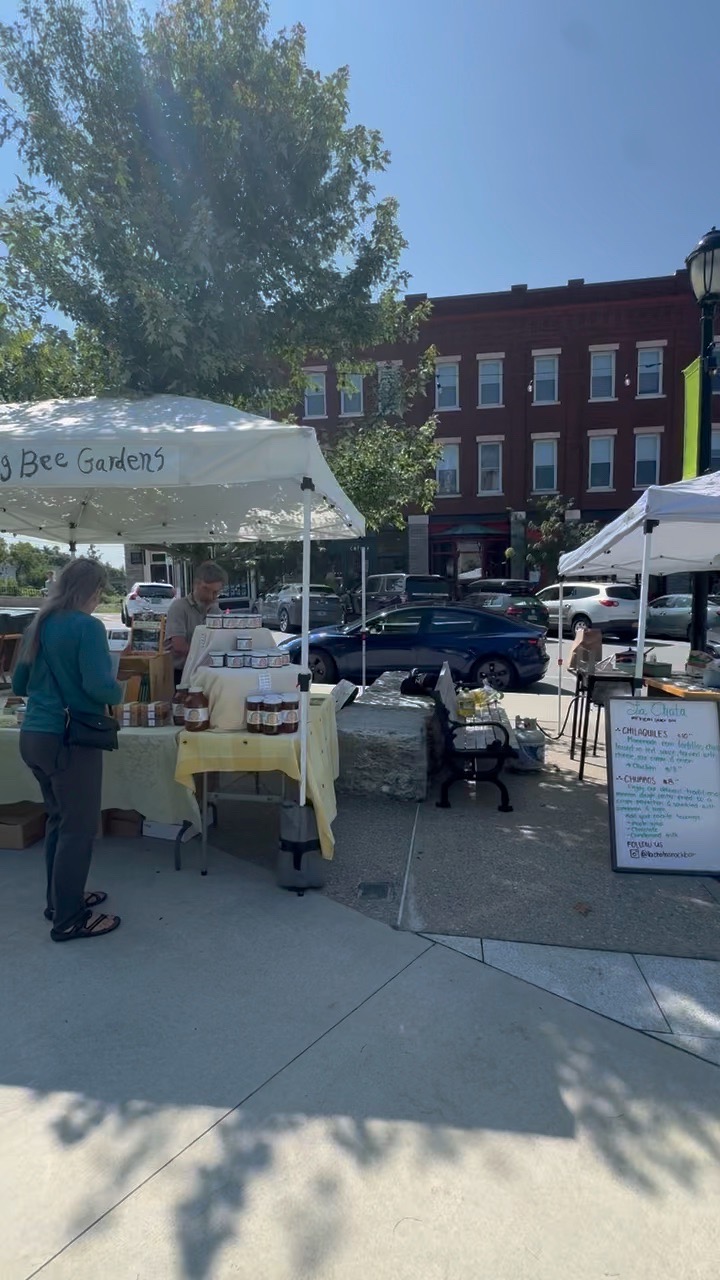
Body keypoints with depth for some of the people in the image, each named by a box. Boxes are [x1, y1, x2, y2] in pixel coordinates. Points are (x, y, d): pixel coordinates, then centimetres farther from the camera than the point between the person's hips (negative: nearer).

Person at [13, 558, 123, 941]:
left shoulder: (38, 625, 9)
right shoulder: (87, 626, -16)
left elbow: (19, 685, 16)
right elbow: (100, 687, -23)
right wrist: (118, 693, -3)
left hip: (33, 735, 9)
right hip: (69, 739, -9)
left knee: (59, 820, 21)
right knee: (78, 828, 3)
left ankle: (61, 899, 34)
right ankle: (69, 920, 13)